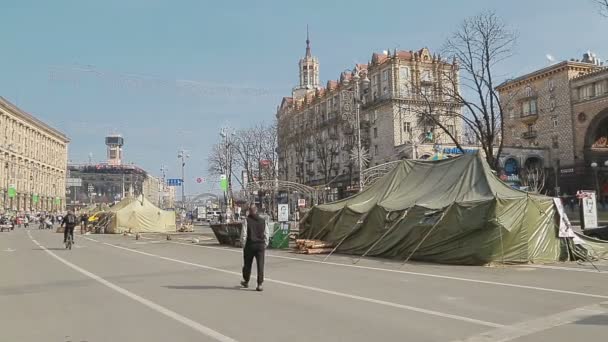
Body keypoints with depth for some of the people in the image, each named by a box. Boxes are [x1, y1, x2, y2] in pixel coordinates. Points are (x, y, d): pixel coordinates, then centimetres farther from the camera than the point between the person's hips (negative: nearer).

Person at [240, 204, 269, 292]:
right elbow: (267, 235, 5)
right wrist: (264, 246, 12)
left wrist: (243, 245, 3)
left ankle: (246, 282, 31)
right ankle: (260, 285, -5)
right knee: (260, 265, 0)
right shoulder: (263, 221, 5)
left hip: (249, 245, -2)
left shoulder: (246, 220, -4)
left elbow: (243, 234, -8)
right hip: (260, 245, 2)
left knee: (247, 264, 15)